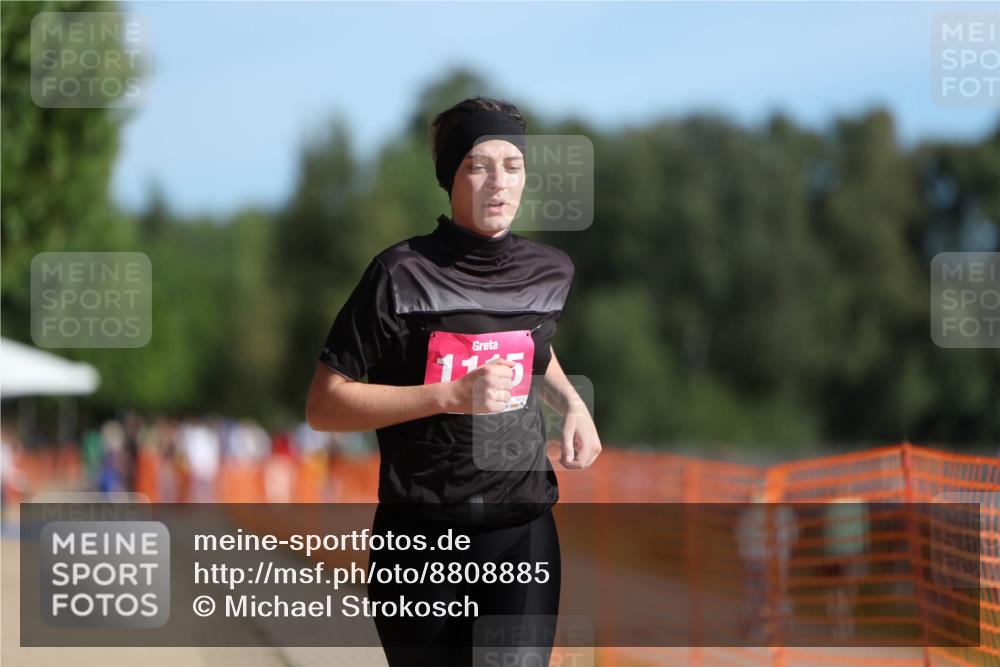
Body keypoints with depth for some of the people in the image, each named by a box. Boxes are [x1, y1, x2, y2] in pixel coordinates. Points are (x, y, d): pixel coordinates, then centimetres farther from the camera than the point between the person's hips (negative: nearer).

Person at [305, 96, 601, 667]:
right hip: (420, 535, -3)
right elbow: (324, 406, -10)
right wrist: (449, 395, -19)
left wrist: (573, 404, 8)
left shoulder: (551, 272, 6)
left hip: (523, 536, 3)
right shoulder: (403, 274, -8)